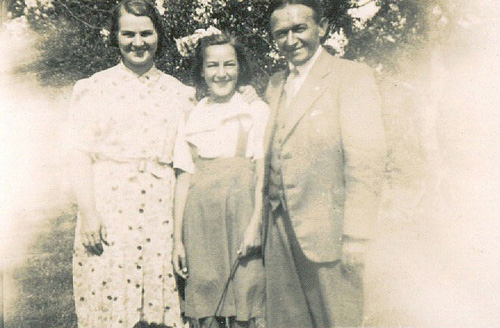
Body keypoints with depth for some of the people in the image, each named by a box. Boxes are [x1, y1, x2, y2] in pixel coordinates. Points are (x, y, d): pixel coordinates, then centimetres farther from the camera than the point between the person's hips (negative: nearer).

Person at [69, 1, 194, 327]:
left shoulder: (176, 92, 11)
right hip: (108, 208, -2)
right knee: (108, 302, 2)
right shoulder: (97, 88, 5)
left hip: (160, 211, 2)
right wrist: (88, 212, -10)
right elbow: (82, 154, 0)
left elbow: (182, 161, 10)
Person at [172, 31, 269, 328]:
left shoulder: (256, 110, 4)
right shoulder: (192, 116, 10)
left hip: (241, 213, -2)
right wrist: (178, 238, 3)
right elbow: (185, 178, 7)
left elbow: (263, 174, -1)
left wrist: (255, 225, -13)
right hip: (201, 218, 2)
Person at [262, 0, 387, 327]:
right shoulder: (276, 84, 16)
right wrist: (266, 221, 11)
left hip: (326, 229, -6)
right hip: (280, 228, 6)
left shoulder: (352, 76, -5)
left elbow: (367, 162, -13)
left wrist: (355, 235, -17)